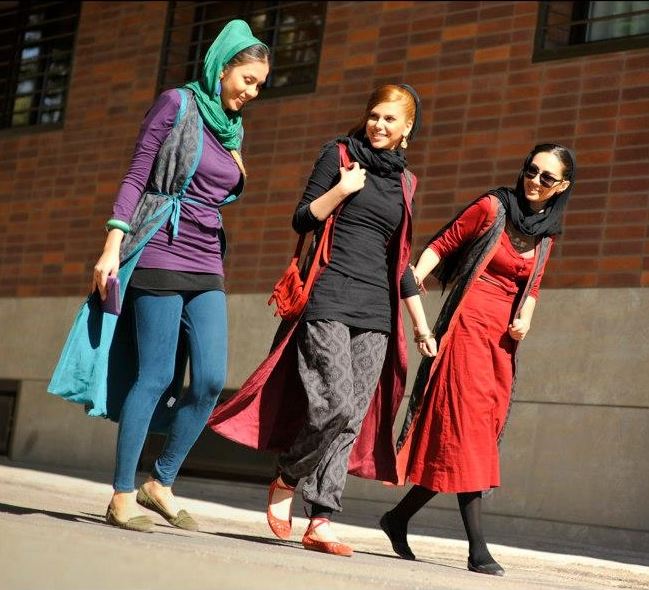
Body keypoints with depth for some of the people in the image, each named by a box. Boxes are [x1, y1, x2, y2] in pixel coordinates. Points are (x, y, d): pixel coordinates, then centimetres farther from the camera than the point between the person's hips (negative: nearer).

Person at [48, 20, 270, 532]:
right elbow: (136, 179, -6)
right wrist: (113, 246, -13)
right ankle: (123, 496, 0)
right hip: (161, 258, -6)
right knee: (155, 377, -8)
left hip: (207, 269, 6)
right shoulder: (177, 105, -1)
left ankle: (161, 484, 9)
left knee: (211, 380, -5)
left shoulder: (233, 128, 16)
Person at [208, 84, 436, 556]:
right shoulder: (340, 154, 5)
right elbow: (302, 220, 2)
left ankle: (321, 522, 0)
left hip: (376, 311, 5)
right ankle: (286, 481, 8)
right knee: (335, 405, -17)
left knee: (353, 417, -2)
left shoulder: (403, 181, 17)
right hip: (329, 300, -5)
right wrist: (342, 189, -12)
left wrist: (421, 323, 18)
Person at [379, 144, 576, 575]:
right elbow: (442, 245, -3)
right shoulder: (492, 208, -3)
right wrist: (415, 277, -18)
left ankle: (399, 518, 22)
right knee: (466, 430, -10)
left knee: (479, 433, 8)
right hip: (470, 326, -7)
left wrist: (525, 320, 3)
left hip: (503, 340, 7)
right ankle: (479, 550, -12)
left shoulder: (546, 235, 14)